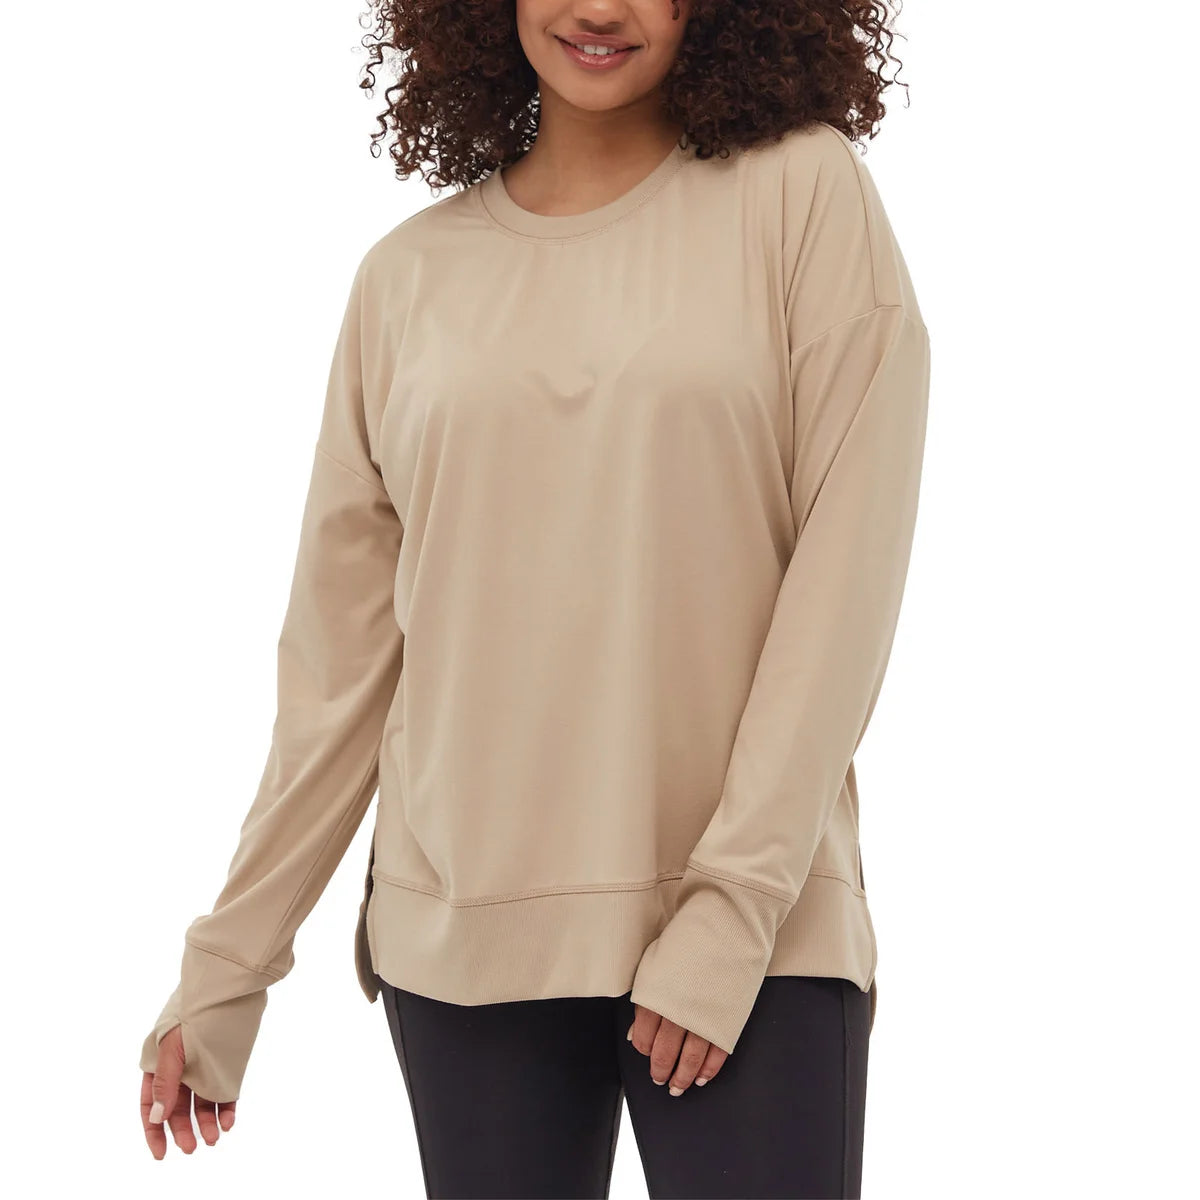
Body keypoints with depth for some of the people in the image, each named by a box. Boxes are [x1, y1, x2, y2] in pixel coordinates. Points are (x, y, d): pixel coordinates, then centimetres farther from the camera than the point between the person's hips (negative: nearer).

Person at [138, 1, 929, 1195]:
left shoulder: (800, 190, -1)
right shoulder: (407, 276, 7)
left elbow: (846, 569, -6)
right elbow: (340, 654, 10)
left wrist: (735, 904, -13)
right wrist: (227, 961, 9)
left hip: (757, 923, -2)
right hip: (463, 935, 3)